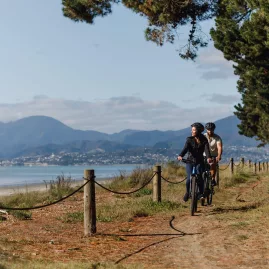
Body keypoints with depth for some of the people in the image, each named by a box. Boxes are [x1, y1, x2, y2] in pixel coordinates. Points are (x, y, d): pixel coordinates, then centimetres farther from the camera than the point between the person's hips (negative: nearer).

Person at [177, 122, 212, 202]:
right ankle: (187, 192, 12)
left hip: (199, 162, 0)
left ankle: (201, 193, 8)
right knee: (189, 178, -15)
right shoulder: (189, 139, -4)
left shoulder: (204, 140, -4)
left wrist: (209, 157, -40)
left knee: (200, 178, -14)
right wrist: (180, 156, -40)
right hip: (190, 161, 0)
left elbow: (207, 149, -19)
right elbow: (185, 148, -20)